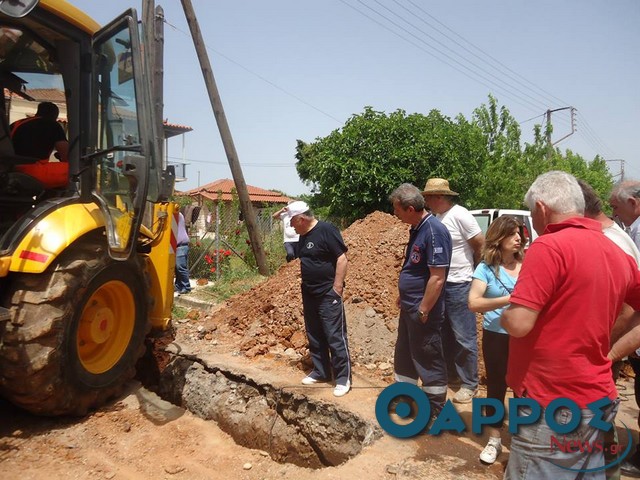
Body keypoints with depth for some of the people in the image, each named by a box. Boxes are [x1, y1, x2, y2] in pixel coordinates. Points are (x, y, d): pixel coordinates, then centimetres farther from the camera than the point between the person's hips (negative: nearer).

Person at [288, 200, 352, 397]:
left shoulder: (326, 230, -15)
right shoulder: (303, 236, 10)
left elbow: (342, 259, -18)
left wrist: (337, 288, -18)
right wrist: (305, 286, 17)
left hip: (328, 294, -9)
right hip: (309, 294, 9)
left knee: (335, 336, -3)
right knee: (314, 336, 15)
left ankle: (343, 378, 8)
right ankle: (321, 372, 29)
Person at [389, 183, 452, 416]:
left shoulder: (434, 231, -23)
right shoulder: (416, 228, 7)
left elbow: (437, 277, -25)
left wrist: (423, 310, -20)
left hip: (422, 310, -9)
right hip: (409, 307, 10)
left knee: (428, 360, 5)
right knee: (404, 355, 20)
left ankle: (436, 412, 22)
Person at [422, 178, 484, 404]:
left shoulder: (459, 215, -16)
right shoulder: (437, 217, 7)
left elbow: (481, 244, -13)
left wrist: (472, 269, 0)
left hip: (459, 285, -8)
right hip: (439, 283, 8)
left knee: (464, 337, 3)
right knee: (444, 335, 19)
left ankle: (470, 384, 17)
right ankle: (448, 374, 35)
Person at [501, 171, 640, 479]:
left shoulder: (550, 246, -18)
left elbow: (518, 324, -22)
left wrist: (504, 316, -3)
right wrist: (610, 350, 13)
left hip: (553, 406, -8)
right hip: (598, 401, 8)